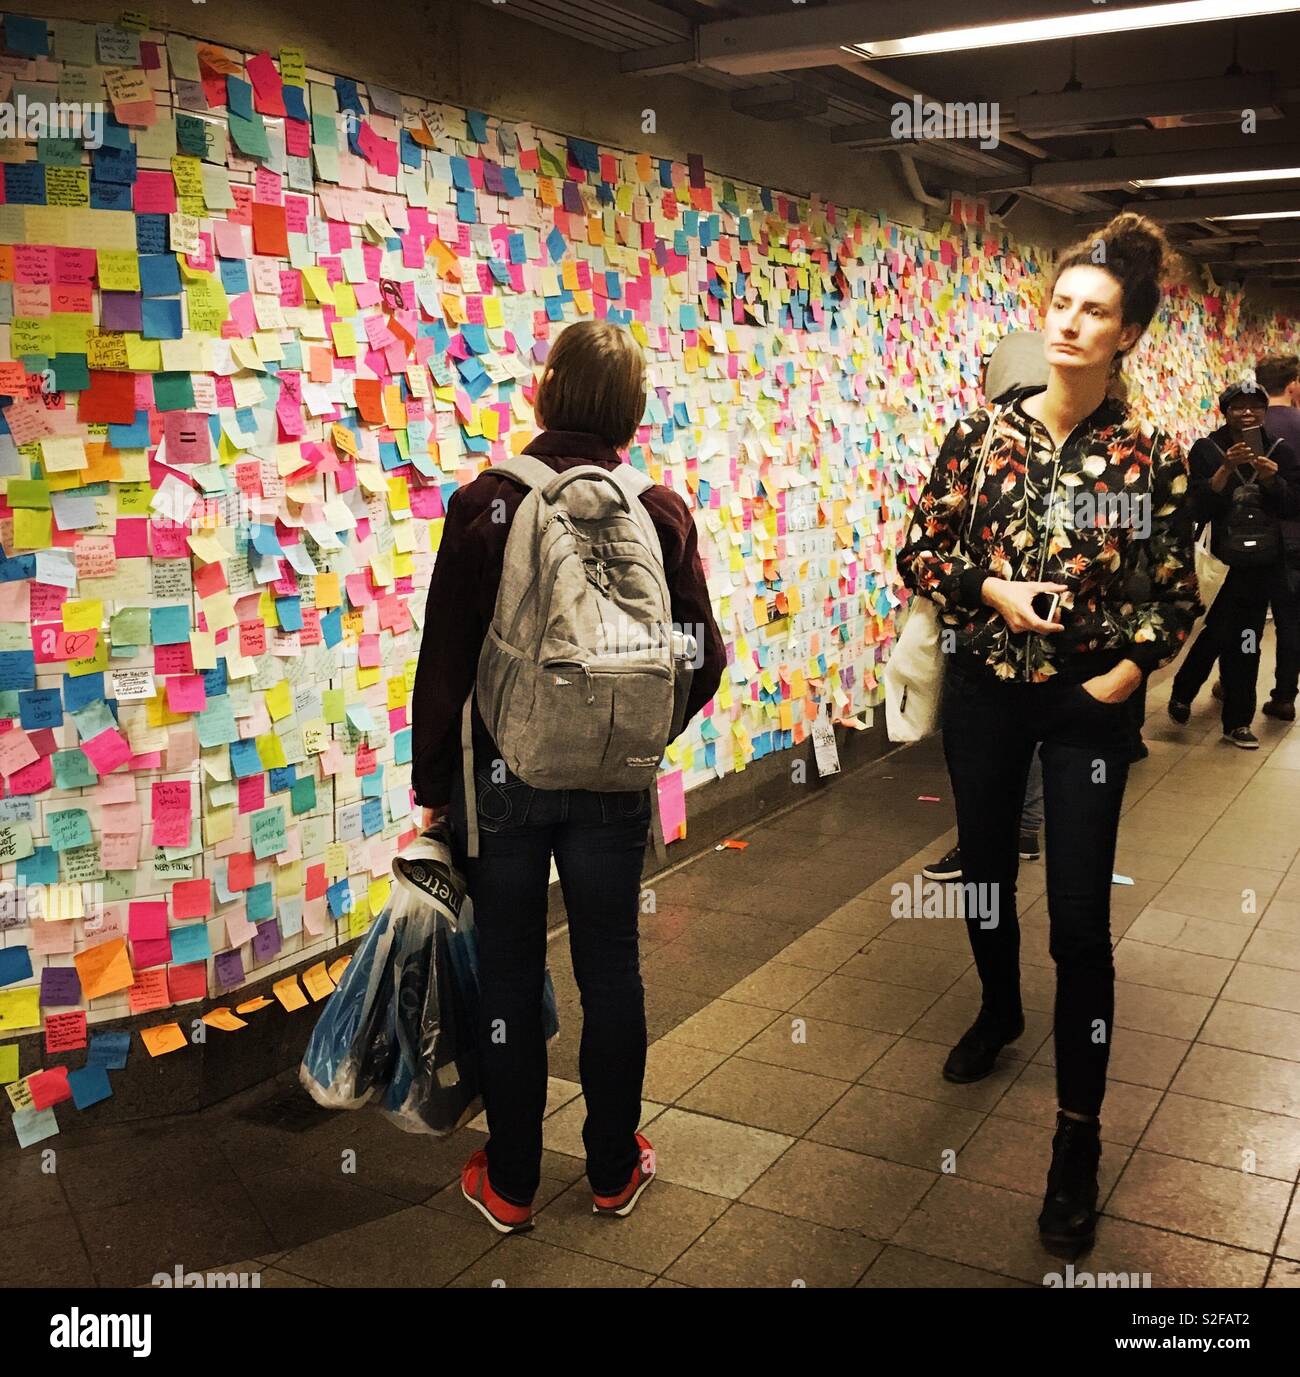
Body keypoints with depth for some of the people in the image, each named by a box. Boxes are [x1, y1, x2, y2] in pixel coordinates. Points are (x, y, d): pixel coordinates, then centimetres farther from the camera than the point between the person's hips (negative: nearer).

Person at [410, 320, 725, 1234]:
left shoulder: (485, 506, -12)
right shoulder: (662, 513, -7)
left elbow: (445, 662, -10)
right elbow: (702, 658, -5)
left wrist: (434, 782, 3)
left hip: (502, 774, -1)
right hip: (615, 780, 2)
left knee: (510, 976, 12)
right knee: (610, 967, 15)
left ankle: (510, 1183, 26)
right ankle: (615, 1169, 30)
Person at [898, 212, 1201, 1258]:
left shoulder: (1152, 457, -6)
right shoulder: (980, 435, -3)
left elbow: (1175, 594, 0)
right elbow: (917, 552, 1)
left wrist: (1124, 673, -13)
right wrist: (995, 590, -15)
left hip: (1088, 702, -2)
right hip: (985, 689, 3)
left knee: (1080, 916, -3)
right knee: (984, 867, 19)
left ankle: (1079, 1136, 11)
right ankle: (1000, 1011, 49)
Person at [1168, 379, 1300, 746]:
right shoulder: (1206, 450, -3)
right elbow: (1198, 508, -12)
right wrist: (1225, 470, -23)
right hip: (1218, 559, -3)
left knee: (1245, 643, 6)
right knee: (1217, 634, -5)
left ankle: (1237, 722, 16)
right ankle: (1182, 693, 22)